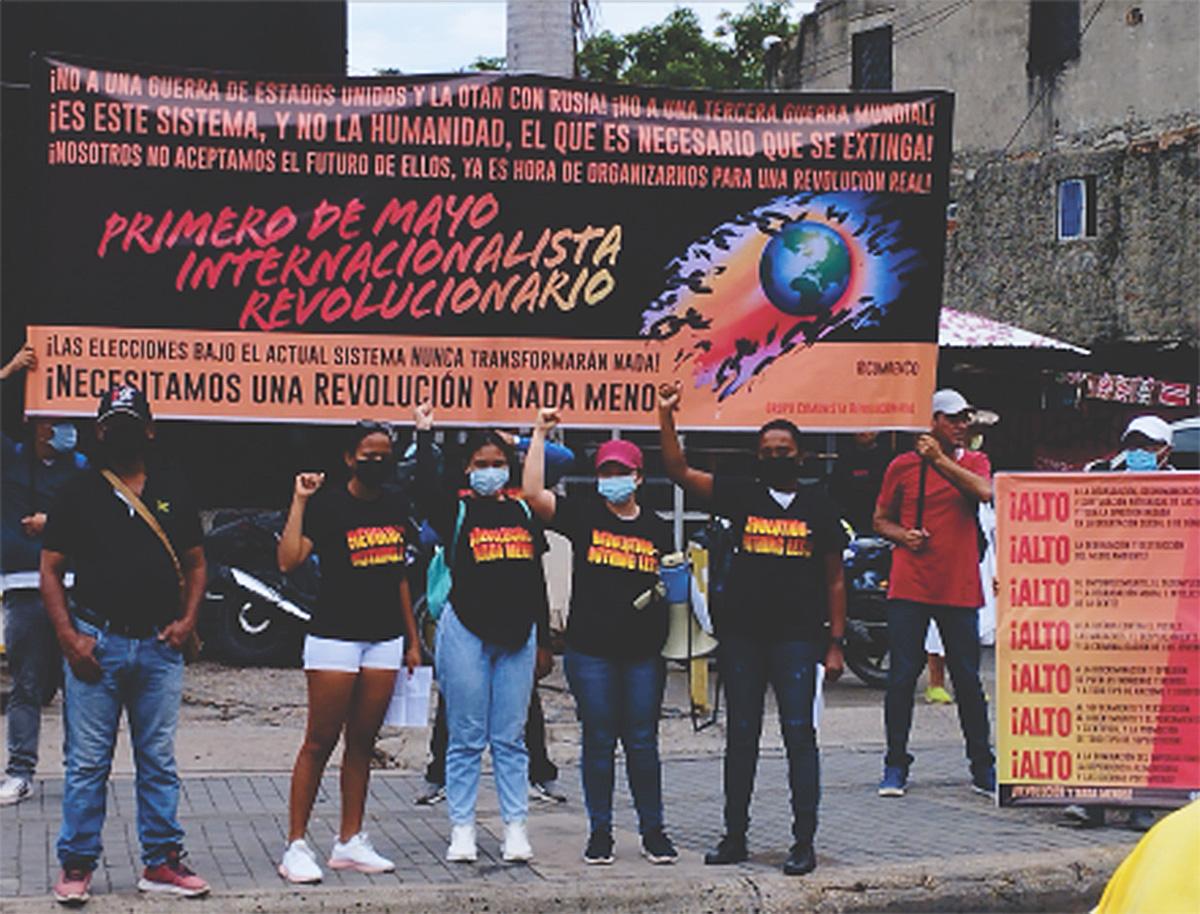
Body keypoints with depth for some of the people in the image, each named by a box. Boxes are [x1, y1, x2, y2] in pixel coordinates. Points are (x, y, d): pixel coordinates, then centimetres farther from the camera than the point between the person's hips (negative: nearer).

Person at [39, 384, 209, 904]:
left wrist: (188, 620, 1)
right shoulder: (78, 494, 4)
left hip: (160, 647, 2)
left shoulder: (173, 494, 11)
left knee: (159, 762, 7)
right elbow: (51, 572, 3)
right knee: (87, 762, 0)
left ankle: (162, 862, 14)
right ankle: (76, 865, 8)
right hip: (95, 644, -2)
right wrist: (68, 637, -8)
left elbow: (195, 565, 16)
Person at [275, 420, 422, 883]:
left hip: (385, 639, 6)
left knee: (362, 742, 9)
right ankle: (296, 846, -1)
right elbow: (289, 560, -20)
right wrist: (300, 501, -20)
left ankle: (350, 842, 15)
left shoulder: (395, 506, 11)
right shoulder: (327, 503, -8)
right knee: (320, 742, -5)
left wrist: (412, 639, 17)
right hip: (334, 636, -6)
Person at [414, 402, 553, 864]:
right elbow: (425, 491, -22)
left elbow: (537, 580, 14)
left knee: (510, 738, 6)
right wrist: (424, 436, -26)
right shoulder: (457, 512, 2)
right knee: (466, 738, 1)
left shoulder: (523, 513, 11)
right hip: (466, 631, -3)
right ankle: (462, 829, 6)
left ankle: (516, 827, 10)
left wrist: (544, 640, 13)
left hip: (517, 636, 3)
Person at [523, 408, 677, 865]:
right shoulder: (583, 516, 3)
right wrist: (540, 433, -11)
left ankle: (653, 831, 15)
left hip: (644, 652, 2)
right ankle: (600, 832, 13)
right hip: (590, 650, -2)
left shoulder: (656, 528, 11)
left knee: (642, 743, 5)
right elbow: (533, 493, -11)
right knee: (598, 742, 4)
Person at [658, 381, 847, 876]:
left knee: (798, 734, -5)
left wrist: (836, 642, 0)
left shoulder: (819, 505, 5)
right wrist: (666, 415, -9)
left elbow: (834, 579, 6)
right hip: (741, 635, 2)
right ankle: (735, 836, 16)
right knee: (741, 736, 8)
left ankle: (804, 841, 0)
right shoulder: (741, 496, 7)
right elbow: (680, 471, 0)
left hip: (797, 636, -2)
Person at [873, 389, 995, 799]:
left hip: (960, 588, 1)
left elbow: (984, 492, -14)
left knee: (968, 679, 4)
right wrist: (903, 535, -6)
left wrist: (940, 460, -13)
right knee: (902, 676, -2)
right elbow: (881, 519, 14)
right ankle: (895, 765, 8)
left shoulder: (974, 461, 9)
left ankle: (983, 767, 14)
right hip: (909, 587, -1)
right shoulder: (903, 465, 7)